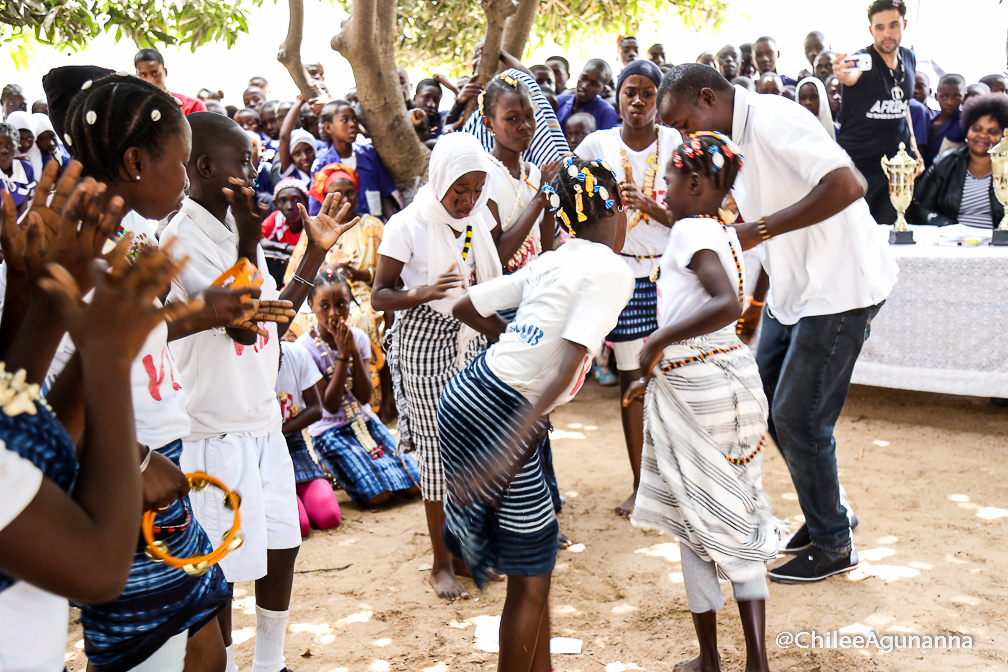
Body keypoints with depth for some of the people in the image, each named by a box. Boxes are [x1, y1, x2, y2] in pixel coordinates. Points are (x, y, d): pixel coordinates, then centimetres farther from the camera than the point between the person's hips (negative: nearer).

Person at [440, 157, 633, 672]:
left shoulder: (547, 263, 13)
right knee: (530, 578, 6)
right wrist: (510, 447, -30)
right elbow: (569, 364, -21)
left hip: (465, 396, 8)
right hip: (498, 418, -8)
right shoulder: (612, 271, -7)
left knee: (533, 565, 21)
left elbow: (464, 308, 19)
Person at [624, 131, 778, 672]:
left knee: (697, 521, 5)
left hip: (695, 392, -8)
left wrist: (658, 341, -26)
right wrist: (657, 375, 21)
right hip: (734, 374, 8)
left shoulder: (692, 230, -15)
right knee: (739, 516, 12)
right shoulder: (726, 233, 12)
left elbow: (727, 305, -32)